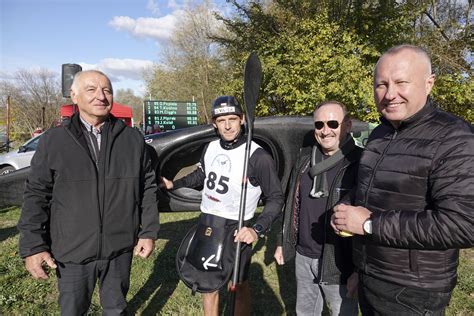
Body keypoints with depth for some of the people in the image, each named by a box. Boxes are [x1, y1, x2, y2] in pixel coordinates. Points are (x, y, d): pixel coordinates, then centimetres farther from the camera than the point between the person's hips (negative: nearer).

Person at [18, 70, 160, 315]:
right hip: (72, 252, -1)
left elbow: (147, 187, 2)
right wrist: (32, 246, -6)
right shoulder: (53, 140, -4)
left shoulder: (132, 139, -1)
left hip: (120, 249, 1)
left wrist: (149, 232, 0)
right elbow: (37, 195, -2)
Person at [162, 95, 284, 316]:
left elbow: (275, 198, -13)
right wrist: (173, 184, 26)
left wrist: (257, 229, -26)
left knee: (238, 285, 12)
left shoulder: (258, 156, -18)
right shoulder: (211, 148, 0)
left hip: (235, 229, -5)